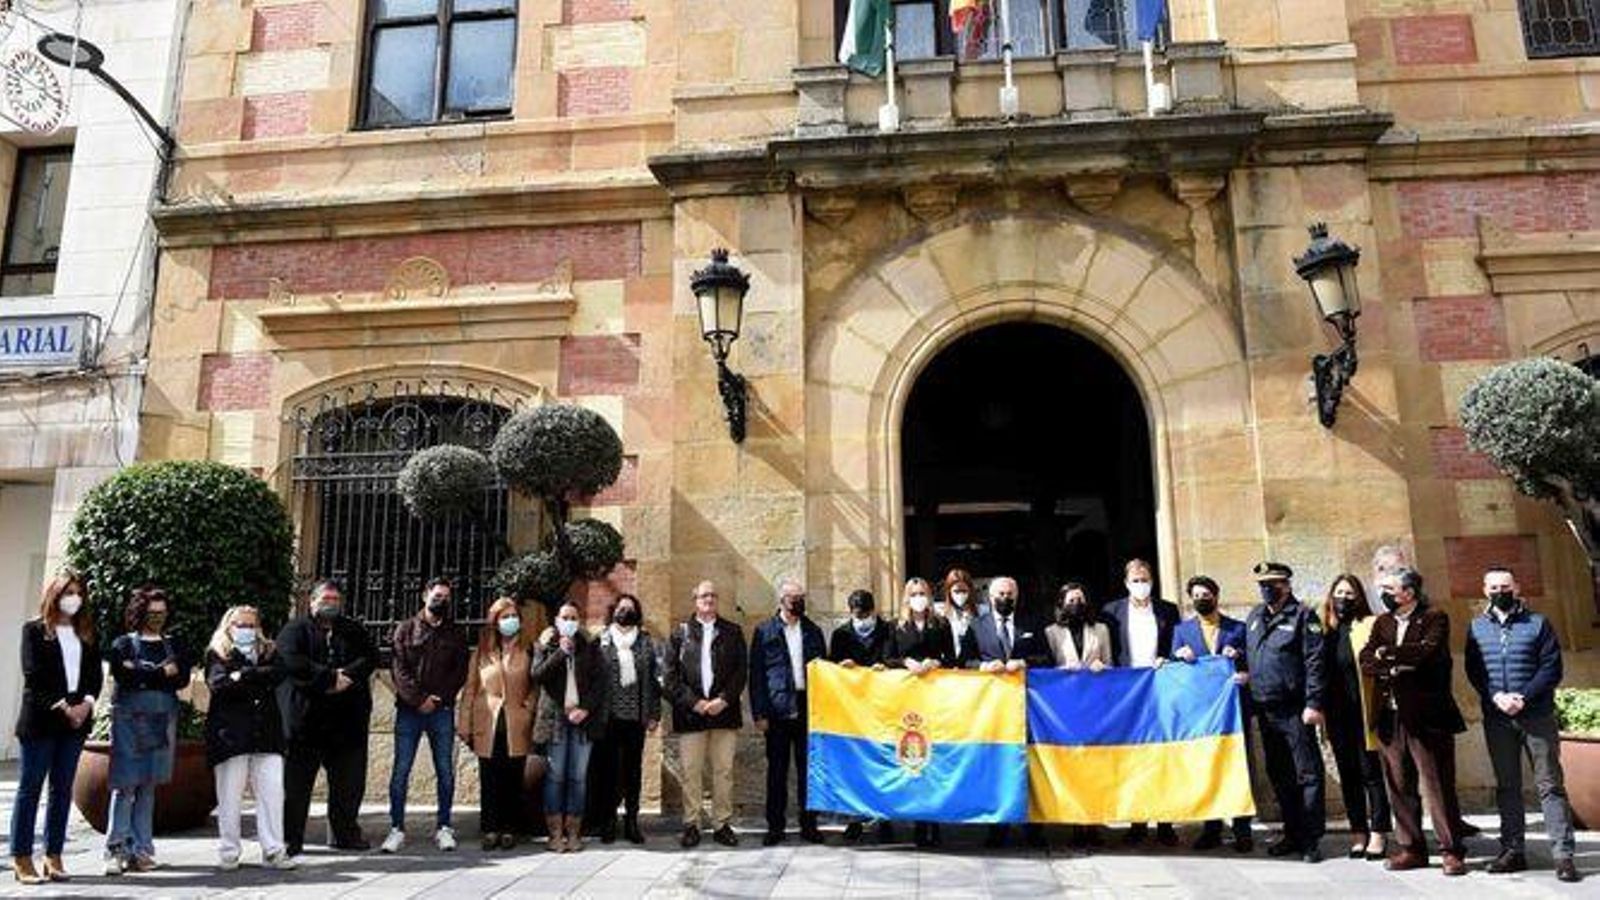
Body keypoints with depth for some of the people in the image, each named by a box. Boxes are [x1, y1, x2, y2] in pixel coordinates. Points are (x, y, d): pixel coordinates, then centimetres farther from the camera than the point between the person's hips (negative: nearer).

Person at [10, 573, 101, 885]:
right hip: (40, 719, -4)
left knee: (63, 789, 6)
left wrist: (86, 703, -8)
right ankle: (21, 858, 5)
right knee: (30, 788, 0)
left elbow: (95, 673, 9)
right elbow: (34, 675, -8)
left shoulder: (87, 634, 13)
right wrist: (61, 706, -15)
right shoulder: (34, 630, 1)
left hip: (76, 719, 4)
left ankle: (53, 856, 11)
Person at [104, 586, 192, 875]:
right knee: (125, 783, -9)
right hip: (129, 717, -3)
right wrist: (162, 672, -8)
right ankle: (117, 849, -5)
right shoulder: (124, 643, 8)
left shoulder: (175, 645, 15)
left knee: (148, 785, 4)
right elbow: (122, 676, -10)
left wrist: (142, 673, -7)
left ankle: (141, 850, 7)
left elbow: (182, 679, 0)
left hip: (163, 718, 3)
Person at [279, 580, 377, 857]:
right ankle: (290, 838, 11)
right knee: (296, 782, 1)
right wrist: (330, 678, -19)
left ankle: (345, 833, 22)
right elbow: (292, 662, -14)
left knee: (350, 782, 9)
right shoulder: (295, 630, 4)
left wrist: (347, 676, -16)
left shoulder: (354, 630, 16)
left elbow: (370, 657, 2)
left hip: (348, 720, 4)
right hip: (305, 718, -4)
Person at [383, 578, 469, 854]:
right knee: (401, 770, -1)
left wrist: (438, 699, -7)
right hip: (409, 709, -1)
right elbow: (398, 668, -1)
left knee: (445, 771, 2)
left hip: (442, 710, 1)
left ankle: (443, 827, 10)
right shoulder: (406, 629, 8)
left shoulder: (455, 635, 13)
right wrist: (418, 699, -10)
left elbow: (460, 672, 7)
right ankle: (397, 829, 7)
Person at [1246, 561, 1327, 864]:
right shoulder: (1254, 617, 14)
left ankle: (1311, 839, 4)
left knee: (1307, 774, -2)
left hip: (1295, 711, -7)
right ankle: (1293, 834, 24)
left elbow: (1314, 663, -11)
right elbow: (1248, 657, 20)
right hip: (1265, 710, 7)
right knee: (1279, 776, 13)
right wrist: (1249, 701, 13)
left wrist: (1313, 704, -17)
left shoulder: (1302, 616, -6)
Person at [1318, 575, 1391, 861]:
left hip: (1364, 713, -4)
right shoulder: (1326, 630, 11)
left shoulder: (1370, 626, -2)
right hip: (1337, 716, 5)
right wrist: (1321, 710, 9)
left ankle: (1378, 834, 8)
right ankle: (1358, 833, 18)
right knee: (1348, 775, 9)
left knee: (1370, 773, 0)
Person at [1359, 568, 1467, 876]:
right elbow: (1366, 660, 3)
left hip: (1426, 715, -5)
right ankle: (1411, 848, 18)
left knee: (1439, 786, -1)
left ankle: (1451, 851, 8)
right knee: (1400, 787, 9)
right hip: (1391, 716, 5)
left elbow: (1427, 651, -18)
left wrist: (1388, 654, -7)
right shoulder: (1382, 622, 15)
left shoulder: (1435, 618, -1)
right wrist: (1394, 668, -14)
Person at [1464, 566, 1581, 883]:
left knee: (1550, 784, -2)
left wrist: (1524, 697, -14)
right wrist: (1496, 697, -11)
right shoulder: (1476, 627, 10)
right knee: (1506, 786, 8)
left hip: (1537, 715, -2)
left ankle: (1563, 854, 0)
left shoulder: (1537, 623, 3)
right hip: (1497, 719, 3)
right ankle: (1512, 850, 14)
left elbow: (1551, 668, -3)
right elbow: (1473, 671, 6)